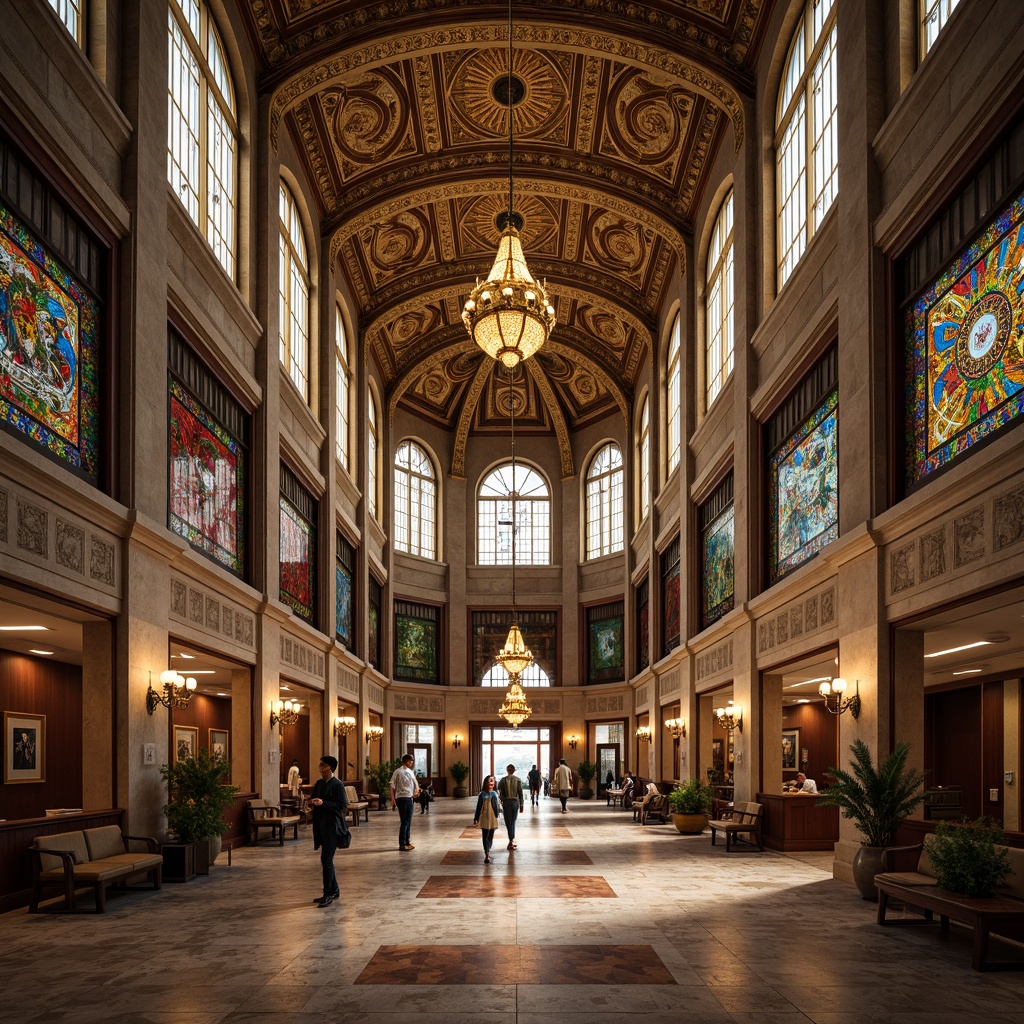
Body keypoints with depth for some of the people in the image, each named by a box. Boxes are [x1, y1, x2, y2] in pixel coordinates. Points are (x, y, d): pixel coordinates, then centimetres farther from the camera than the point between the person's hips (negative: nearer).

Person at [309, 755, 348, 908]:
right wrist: (312, 802, -4)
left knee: (326, 859, -9)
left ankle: (328, 894, -5)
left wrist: (323, 803, -22)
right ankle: (334, 891, 23)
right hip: (321, 825, 8)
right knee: (326, 859, 12)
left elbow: (343, 805, -15)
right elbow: (313, 799, 20)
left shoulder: (337, 784, -11)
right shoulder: (319, 783, 11)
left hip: (332, 826, -8)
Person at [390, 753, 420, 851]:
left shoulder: (410, 772, 13)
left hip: (410, 798, 7)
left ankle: (407, 842, 22)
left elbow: (415, 782, 18)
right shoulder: (398, 772, -7)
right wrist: (393, 799, -15)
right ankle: (402, 844, 0)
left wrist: (417, 791, -3)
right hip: (402, 798, -7)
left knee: (408, 821, 12)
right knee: (404, 822, -6)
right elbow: (392, 786, -8)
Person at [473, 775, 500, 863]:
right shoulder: (482, 794, -8)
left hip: (493, 818, 5)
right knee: (485, 837, -5)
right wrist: (476, 818, -4)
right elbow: (479, 806, -5)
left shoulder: (495, 794, 6)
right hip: (485, 818, -5)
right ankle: (487, 856, -10)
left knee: (491, 836, 12)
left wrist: (497, 815, 17)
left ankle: (488, 852, 28)